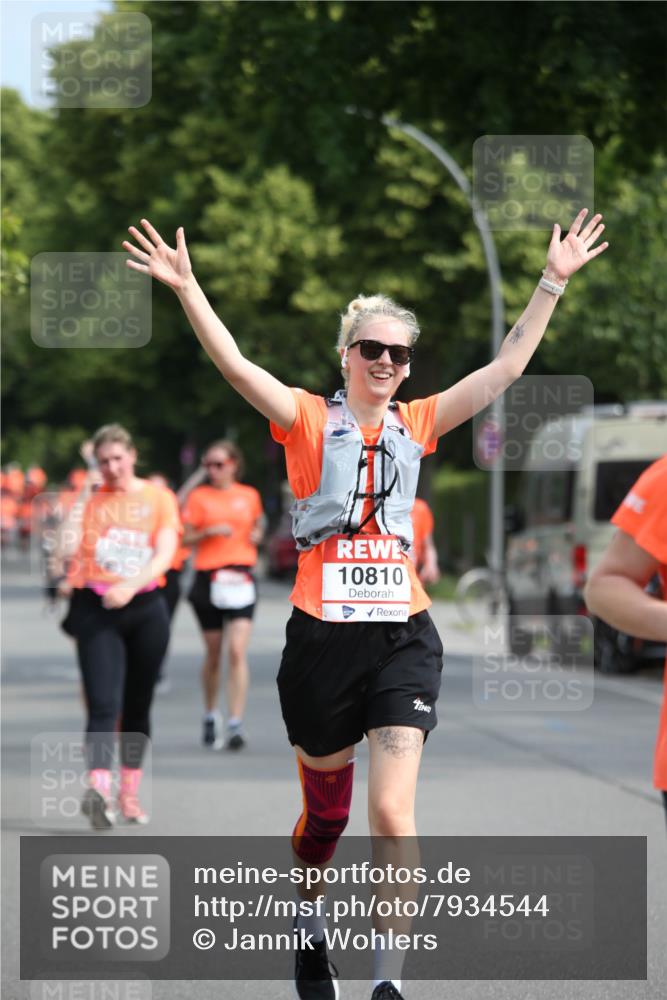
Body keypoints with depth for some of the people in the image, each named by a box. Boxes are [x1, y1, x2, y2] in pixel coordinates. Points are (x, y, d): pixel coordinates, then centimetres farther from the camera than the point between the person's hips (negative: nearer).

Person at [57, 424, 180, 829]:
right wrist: (83, 498, -7)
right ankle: (99, 788, -30)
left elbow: (165, 555, -7)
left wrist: (131, 585, -23)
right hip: (97, 610, -1)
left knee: (138, 705, 10)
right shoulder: (90, 498, 6)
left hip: (146, 609, 1)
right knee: (104, 704, -16)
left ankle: (130, 794, 22)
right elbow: (69, 548, -7)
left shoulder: (158, 498, 4)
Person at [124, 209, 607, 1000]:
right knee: (326, 810, 12)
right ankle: (309, 926, 42)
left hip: (402, 637, 1)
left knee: (391, 811, -13)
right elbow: (233, 363, -12)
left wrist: (553, 282, 4)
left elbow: (507, 366, 9)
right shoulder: (309, 420, 1)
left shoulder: (416, 424, 9)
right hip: (321, 638, -1)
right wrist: (185, 288, -24)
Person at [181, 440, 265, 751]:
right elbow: (186, 538, 4)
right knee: (213, 653, 8)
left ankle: (236, 725, -14)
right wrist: (210, 532, -13)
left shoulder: (250, 496, 9)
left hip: (241, 576, 0)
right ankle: (210, 717, 29)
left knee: (237, 651, -12)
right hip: (208, 577, 0)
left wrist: (257, 534, 2)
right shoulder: (199, 496, 4)